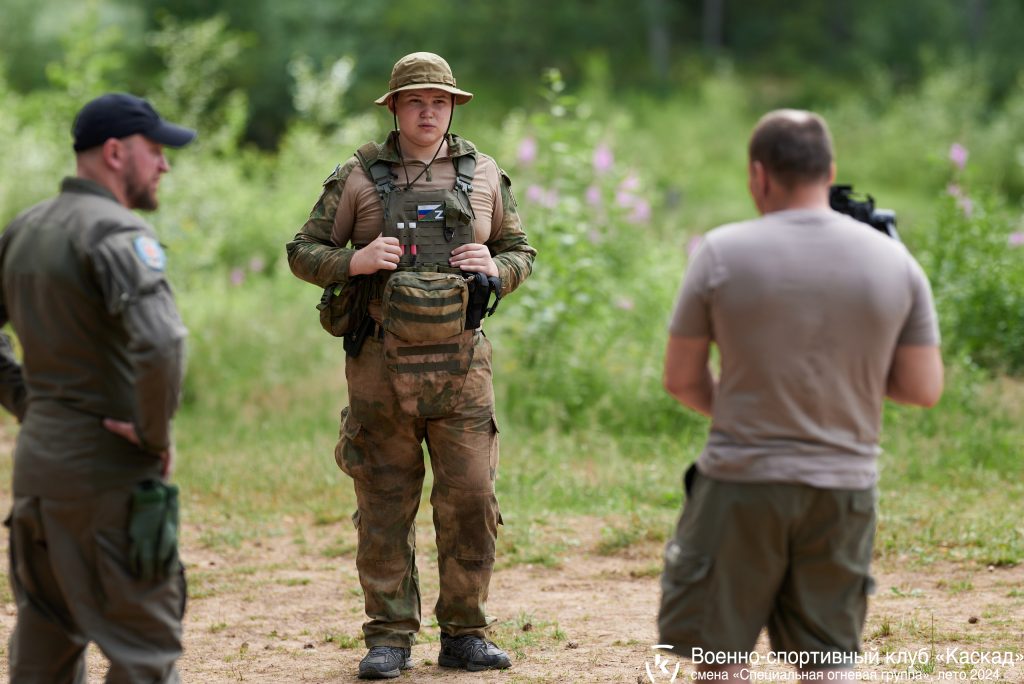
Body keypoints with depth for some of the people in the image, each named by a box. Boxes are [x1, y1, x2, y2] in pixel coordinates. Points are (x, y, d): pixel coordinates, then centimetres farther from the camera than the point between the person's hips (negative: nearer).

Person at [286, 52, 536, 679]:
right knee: (385, 508, 3)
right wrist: (353, 261, -13)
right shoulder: (359, 178, 3)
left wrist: (495, 269, -5)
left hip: (461, 363, 1)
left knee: (472, 500, -1)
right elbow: (303, 252, 6)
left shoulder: (484, 175, 9)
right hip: (382, 363, -1)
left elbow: (522, 251, 17)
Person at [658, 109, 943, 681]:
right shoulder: (895, 261, -1)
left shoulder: (724, 253, -8)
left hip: (743, 485, -3)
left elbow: (682, 378, -2)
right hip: (846, 489, 3)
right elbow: (924, 388, 0)